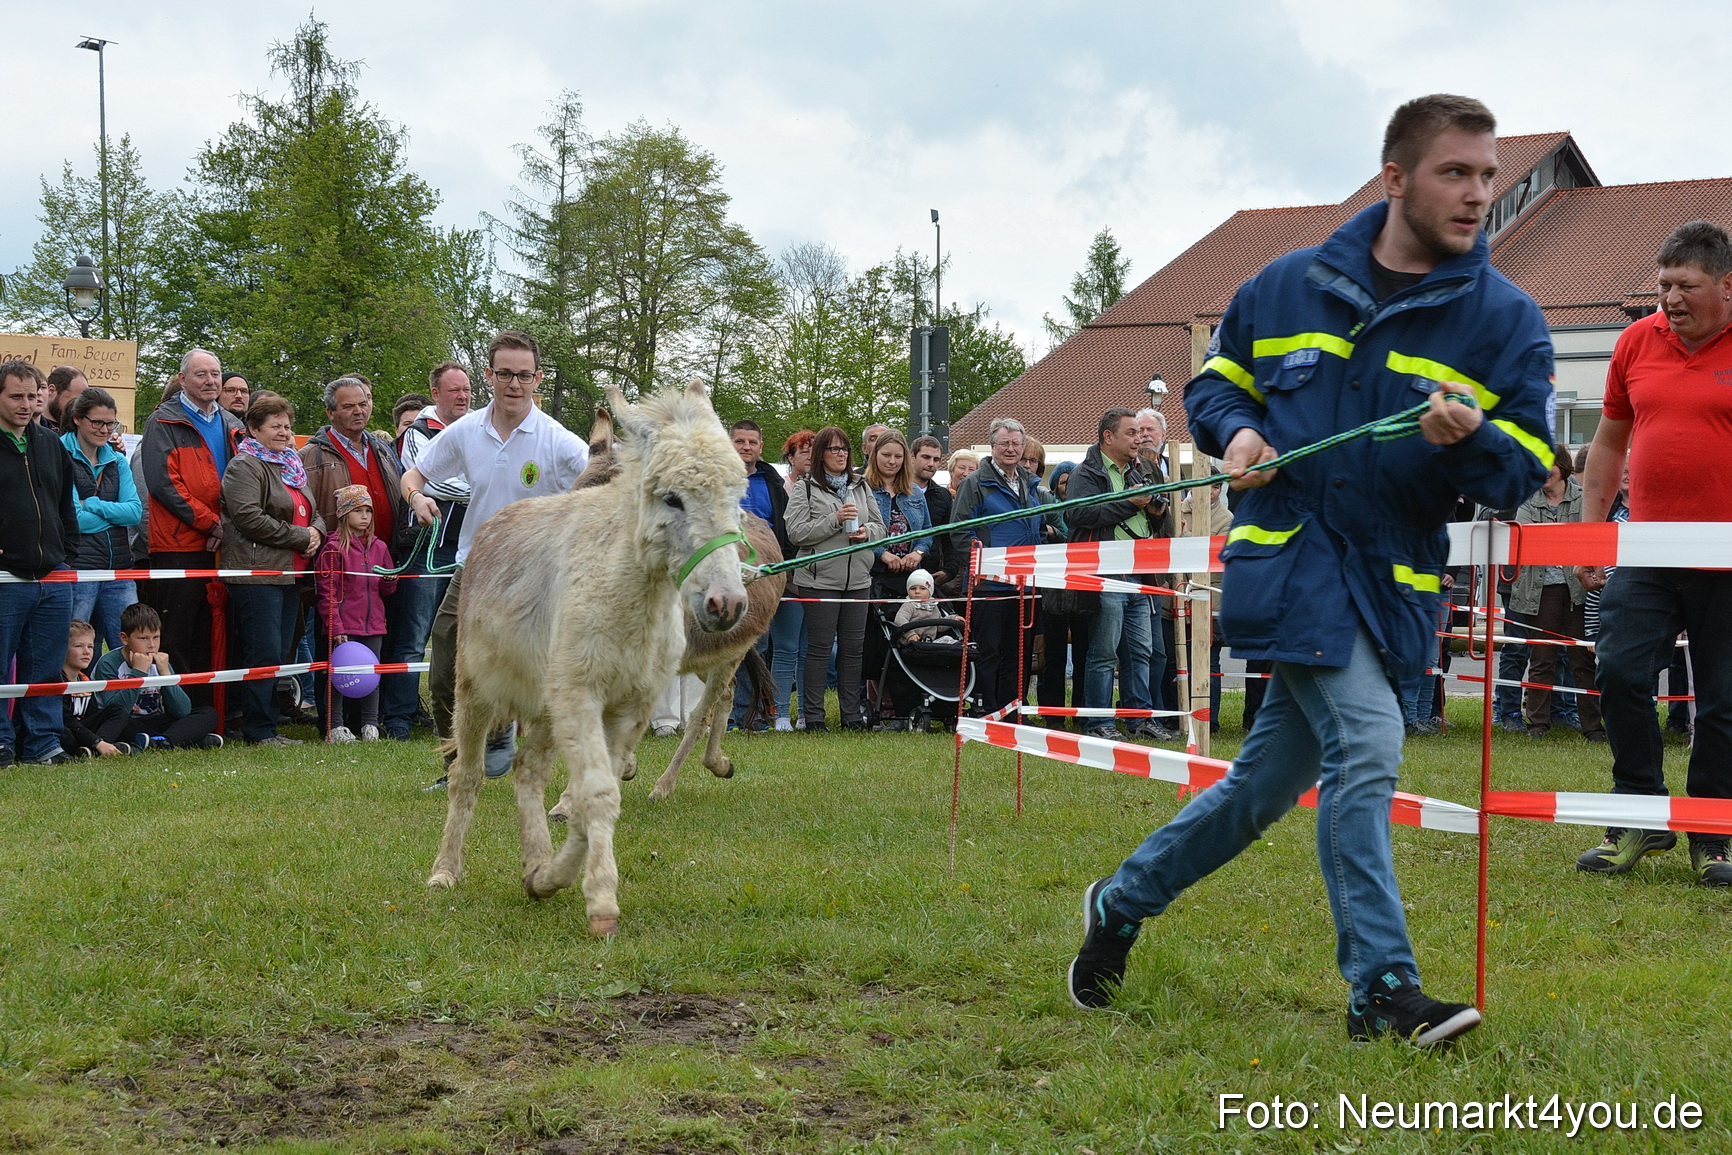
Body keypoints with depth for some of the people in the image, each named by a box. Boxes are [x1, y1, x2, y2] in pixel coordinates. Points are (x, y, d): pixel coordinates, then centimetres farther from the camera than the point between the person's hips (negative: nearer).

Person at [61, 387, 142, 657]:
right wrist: (115, 513, -2)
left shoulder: (117, 461, 14)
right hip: (77, 566, -5)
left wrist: (91, 505, -8)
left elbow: (136, 512, 1)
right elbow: (73, 520, -12)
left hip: (119, 568, 5)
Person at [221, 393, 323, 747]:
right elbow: (249, 518, -17)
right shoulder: (244, 467, -5)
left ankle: (269, 726, 14)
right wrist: (300, 537, -13)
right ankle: (259, 731, -4)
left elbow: (315, 515, 29)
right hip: (258, 574, -9)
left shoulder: (292, 467, 22)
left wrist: (317, 531, 4)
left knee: (280, 652, 9)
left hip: (289, 574, 9)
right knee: (263, 653, -9)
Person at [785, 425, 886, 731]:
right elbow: (796, 532, -10)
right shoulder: (806, 488, 0)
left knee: (854, 648, 8)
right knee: (820, 648, -2)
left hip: (857, 579, 5)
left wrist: (867, 531, -6)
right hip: (820, 578, -5)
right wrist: (835, 520, -18)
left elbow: (880, 526, 17)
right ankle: (813, 716, 3)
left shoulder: (861, 487, 15)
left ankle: (851, 714, 15)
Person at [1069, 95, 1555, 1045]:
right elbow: (1215, 381, 17)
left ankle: (1123, 903, 32)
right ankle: (1381, 987, -10)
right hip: (1286, 557, -3)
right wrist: (1235, 431, -5)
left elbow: (1528, 471, -2)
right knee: (1364, 744, -20)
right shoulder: (1289, 286, 3)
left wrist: (1473, 439, -24)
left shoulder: (1505, 319, 1)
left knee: (1268, 784, 11)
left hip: (1393, 582, 3)